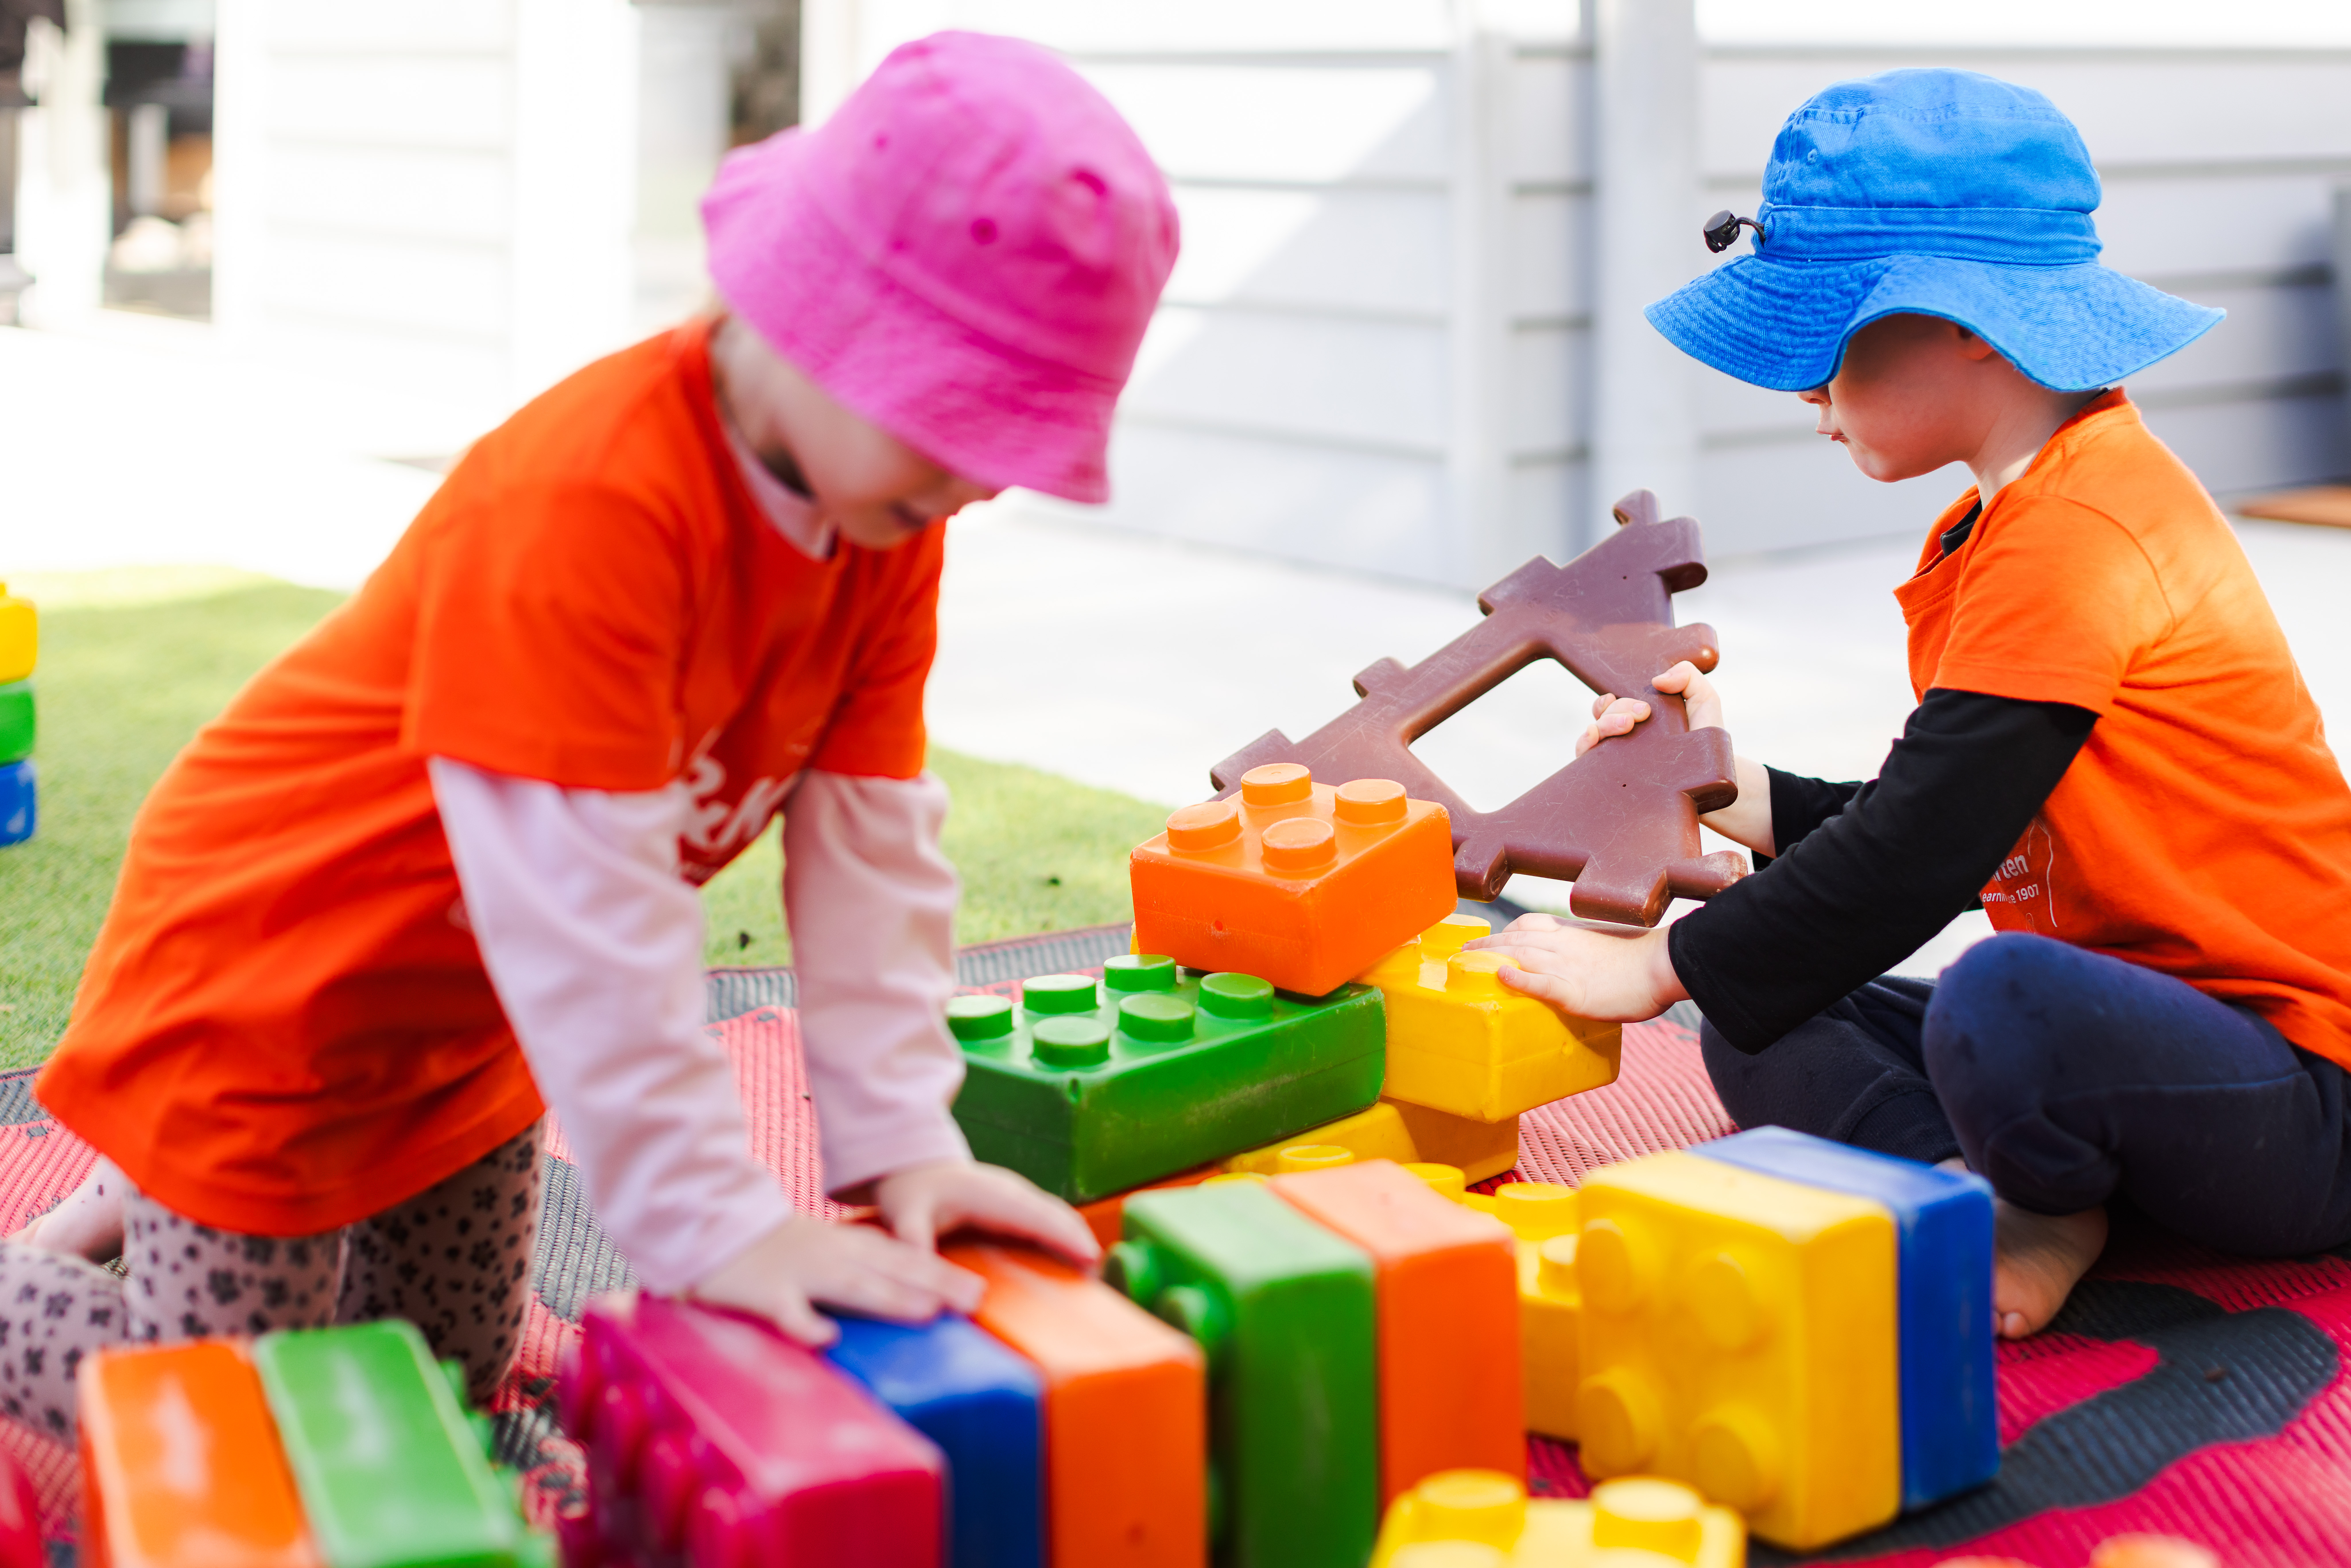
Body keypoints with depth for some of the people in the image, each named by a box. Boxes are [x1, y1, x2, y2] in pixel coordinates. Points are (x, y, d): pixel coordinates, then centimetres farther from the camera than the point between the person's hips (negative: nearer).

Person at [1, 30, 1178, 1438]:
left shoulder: (889, 516, -10)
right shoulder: (586, 511, -37)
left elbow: (872, 848, -10)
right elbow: (585, 907, -37)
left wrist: (904, 1143, -15)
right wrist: (716, 1223, -35)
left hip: (458, 1006, 8)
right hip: (260, 989, -8)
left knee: (456, 1374, 20)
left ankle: (159, 1201, 38)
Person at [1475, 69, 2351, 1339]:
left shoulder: (2068, 541, -22)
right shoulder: (2006, 526, 12)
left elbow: (1919, 854, -24)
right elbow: (1940, 822, 17)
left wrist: (1655, 971, -14)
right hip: (2135, 1014, 10)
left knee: (2002, 999, -39)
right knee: (1763, 1027, 5)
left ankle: (2047, 1215, -9)